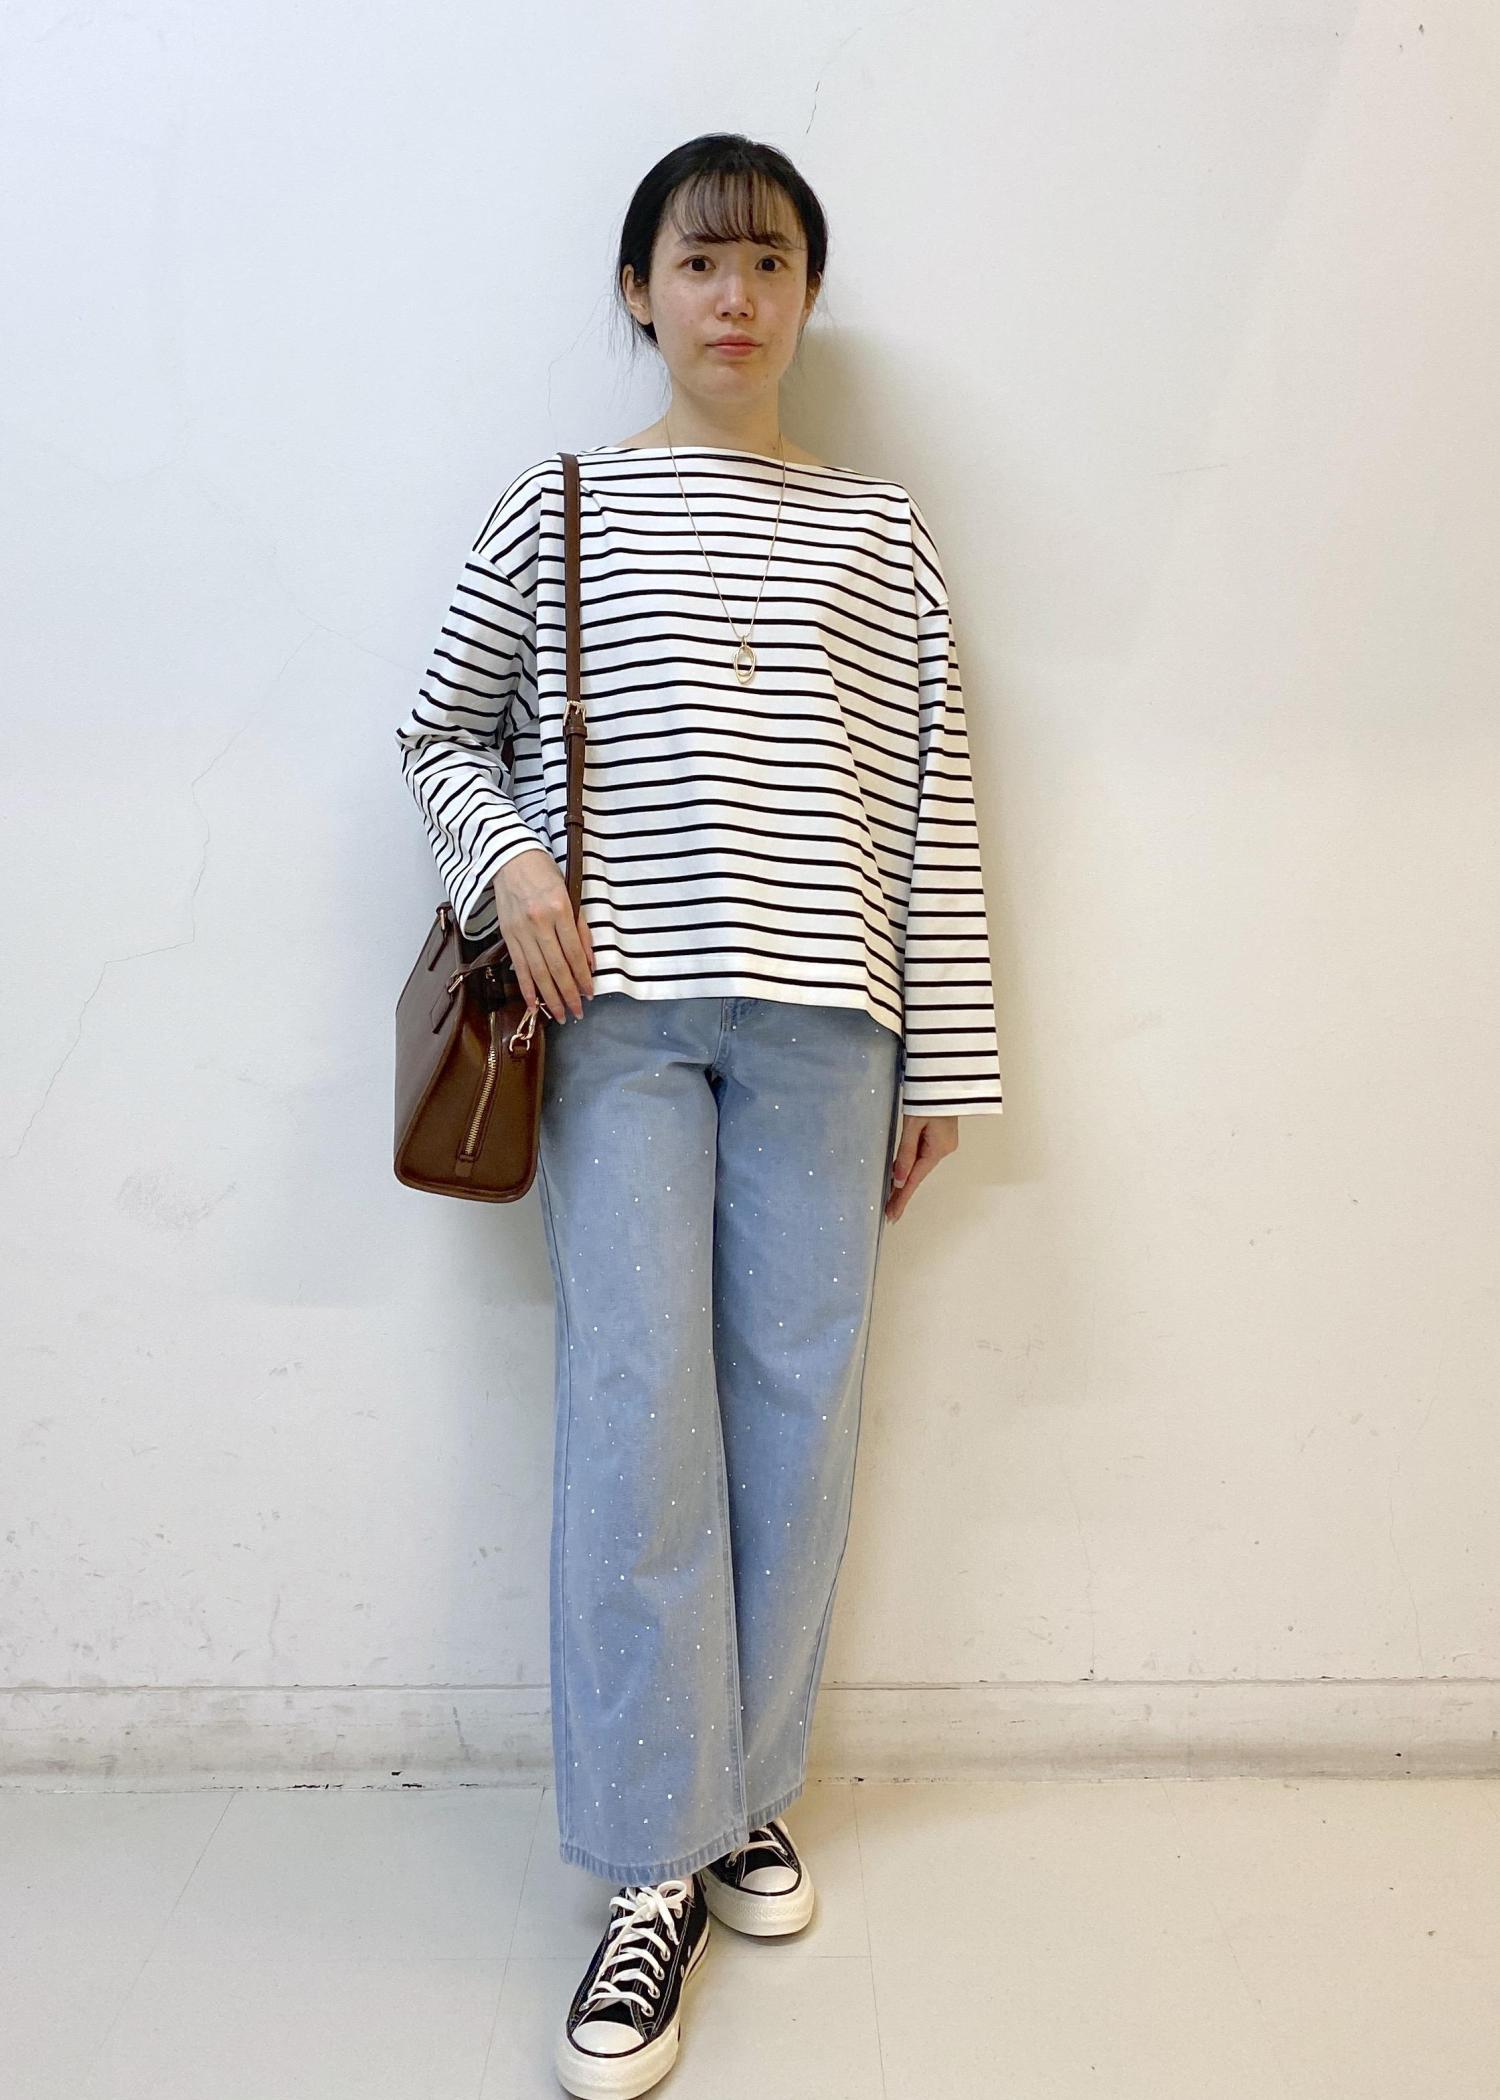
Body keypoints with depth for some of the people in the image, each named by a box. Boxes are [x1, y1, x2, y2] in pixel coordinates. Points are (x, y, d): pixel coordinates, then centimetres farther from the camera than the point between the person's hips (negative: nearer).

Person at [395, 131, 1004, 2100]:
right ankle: (657, 1872, 6)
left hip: (819, 1015, 2)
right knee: (636, 1413, -7)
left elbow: (931, 808, 8)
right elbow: (442, 729, 16)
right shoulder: (556, 510, 9)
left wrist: (943, 1058, 5)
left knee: (796, 1407, 3)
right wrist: (508, 858, -6)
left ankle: (746, 1788, 23)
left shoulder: (882, 534, 12)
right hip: (619, 1005, -1)